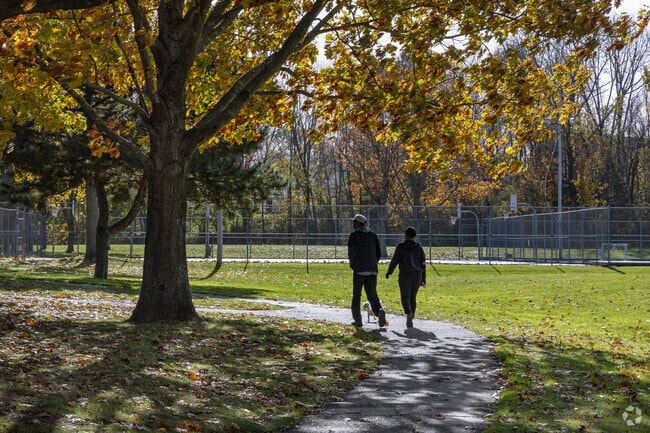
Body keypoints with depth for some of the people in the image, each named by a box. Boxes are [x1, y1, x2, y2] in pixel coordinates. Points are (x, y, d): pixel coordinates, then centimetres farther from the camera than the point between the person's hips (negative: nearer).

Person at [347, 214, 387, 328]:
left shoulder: (354, 235, -4)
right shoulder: (373, 235, 11)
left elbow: (351, 252, -9)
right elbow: (378, 253, 11)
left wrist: (352, 264, 8)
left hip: (359, 270, -4)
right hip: (372, 270, 4)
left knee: (356, 295, 7)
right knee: (372, 294, 6)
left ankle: (358, 320, 7)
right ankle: (379, 311, -21)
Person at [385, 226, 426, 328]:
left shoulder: (401, 247, -3)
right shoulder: (419, 247, 7)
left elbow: (394, 260, 0)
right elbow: (423, 263, 8)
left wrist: (389, 272, 16)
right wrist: (423, 279, 12)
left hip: (404, 275, -4)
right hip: (417, 275, 4)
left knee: (405, 297, -1)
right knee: (413, 297, 13)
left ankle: (409, 313, -29)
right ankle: (410, 320, 13)